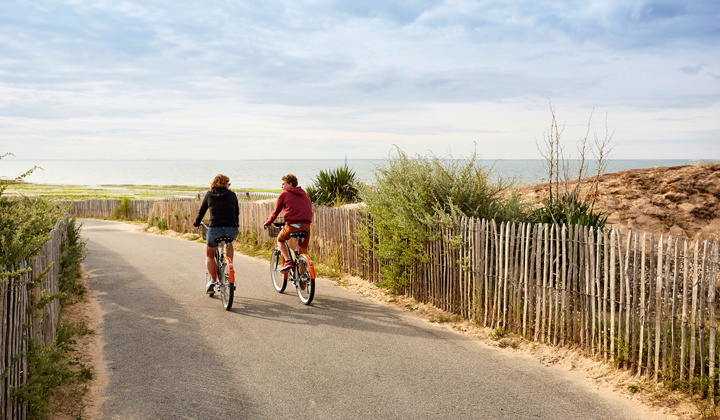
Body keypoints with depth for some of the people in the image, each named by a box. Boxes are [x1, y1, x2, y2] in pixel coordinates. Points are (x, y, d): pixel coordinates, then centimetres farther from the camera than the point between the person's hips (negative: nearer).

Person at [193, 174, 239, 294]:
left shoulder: (209, 195, 10)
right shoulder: (232, 195, 10)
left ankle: (212, 279, 4)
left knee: (209, 256, 23)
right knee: (229, 243, 37)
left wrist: (196, 223, 37)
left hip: (214, 230, 0)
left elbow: (201, 211, 20)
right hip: (232, 230, 1)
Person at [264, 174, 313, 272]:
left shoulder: (284, 194, 5)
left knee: (280, 240, 24)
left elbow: (276, 211, 8)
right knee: (303, 253, 14)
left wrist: (268, 222, 22)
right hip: (306, 226, 4)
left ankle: (287, 261, 4)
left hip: (292, 226, -4)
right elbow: (310, 210, 23)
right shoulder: (305, 194, 19)